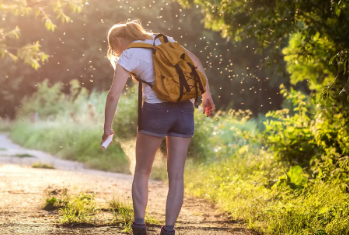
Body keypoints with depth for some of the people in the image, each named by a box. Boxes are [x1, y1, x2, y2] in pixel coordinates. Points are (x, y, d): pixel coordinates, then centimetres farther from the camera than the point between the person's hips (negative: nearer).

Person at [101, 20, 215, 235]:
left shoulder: (128, 56, 1)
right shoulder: (163, 40, 17)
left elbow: (114, 95, -7)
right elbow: (195, 62, 16)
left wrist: (107, 128, 1)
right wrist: (207, 94, 19)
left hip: (156, 110, -4)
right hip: (184, 110, 4)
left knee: (142, 172, 14)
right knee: (176, 176, 5)